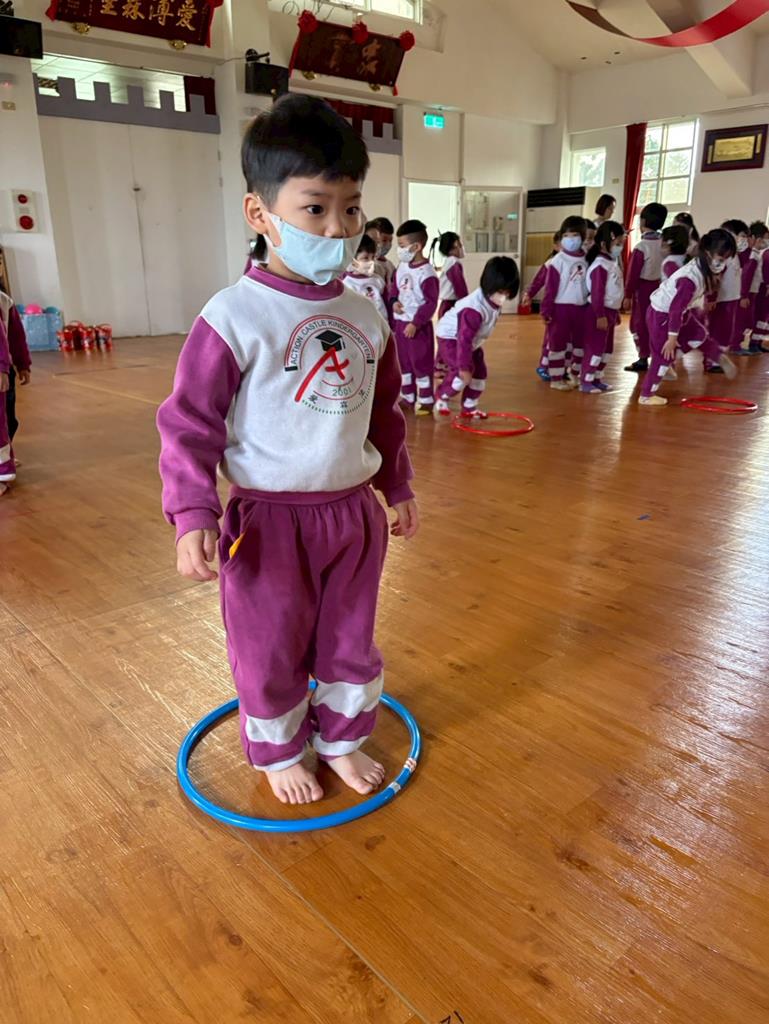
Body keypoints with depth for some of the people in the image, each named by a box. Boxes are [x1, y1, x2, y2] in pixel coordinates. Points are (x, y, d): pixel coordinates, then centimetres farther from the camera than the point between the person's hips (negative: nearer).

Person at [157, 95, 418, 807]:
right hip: (270, 520, -5)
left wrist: (397, 488, 18)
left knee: (350, 642, 20)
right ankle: (278, 753, 40)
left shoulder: (365, 317, 2)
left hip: (354, 511, 5)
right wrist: (192, 515, -21)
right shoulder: (233, 318, -16)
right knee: (270, 654, 14)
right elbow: (188, 423, -13)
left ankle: (342, 739, 44)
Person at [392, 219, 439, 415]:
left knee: (422, 363, 0)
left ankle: (426, 401, 10)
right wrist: (394, 302, -4)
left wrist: (415, 323, -18)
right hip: (400, 323, 8)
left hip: (418, 326, -8)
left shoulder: (426, 273, -17)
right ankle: (407, 398, 26)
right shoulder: (402, 268, 6)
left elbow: (431, 302, -17)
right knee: (403, 362, 15)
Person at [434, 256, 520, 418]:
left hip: (472, 340, 9)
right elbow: (464, 339, -36)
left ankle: (469, 407, 18)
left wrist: (477, 344, 17)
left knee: (480, 372, 6)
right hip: (450, 338, -9)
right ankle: (442, 396, 4)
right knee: (463, 372, -20)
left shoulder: (493, 301, -11)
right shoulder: (474, 309, -38)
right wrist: (464, 366, -34)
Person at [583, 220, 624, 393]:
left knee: (607, 348, 13)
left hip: (610, 311, 10)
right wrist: (600, 315, -23)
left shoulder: (613, 263, 14)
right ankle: (586, 382, 1)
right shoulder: (600, 265, -17)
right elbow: (597, 293, -21)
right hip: (600, 312, -10)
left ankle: (597, 379, 21)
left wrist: (616, 313, 22)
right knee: (595, 347, -6)